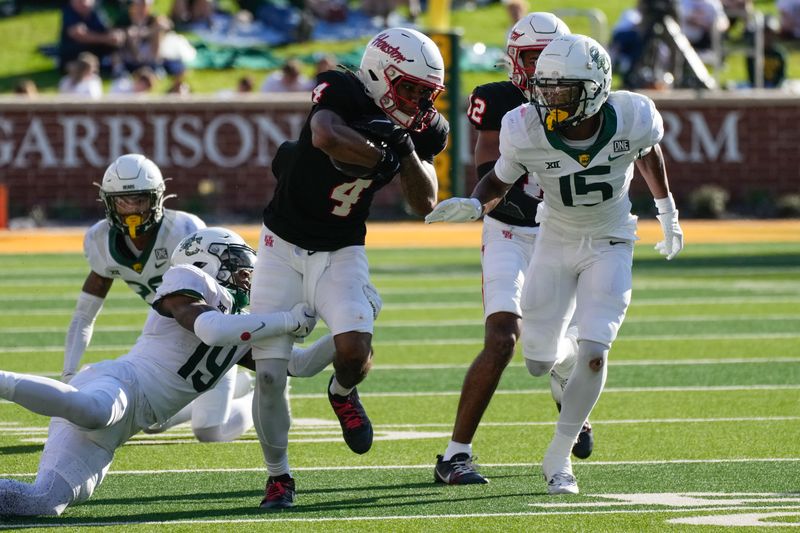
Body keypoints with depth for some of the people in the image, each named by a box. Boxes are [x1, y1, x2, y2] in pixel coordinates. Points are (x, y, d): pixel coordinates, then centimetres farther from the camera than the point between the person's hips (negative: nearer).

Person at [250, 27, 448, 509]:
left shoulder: (422, 130, -5)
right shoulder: (343, 94, -20)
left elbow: (425, 204, -9)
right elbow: (325, 135, -42)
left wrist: (406, 147, -23)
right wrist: (382, 157, -30)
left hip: (342, 253, 3)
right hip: (284, 247, -3)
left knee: (355, 349, -23)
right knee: (270, 374, -4)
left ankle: (343, 394, 14)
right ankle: (279, 476, 15)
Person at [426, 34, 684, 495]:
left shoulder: (631, 120, -24)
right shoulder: (527, 131, -25)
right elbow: (500, 181, -7)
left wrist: (667, 212, 13)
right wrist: (473, 206, -29)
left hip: (610, 245, -1)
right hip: (556, 243, 1)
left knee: (594, 353, -15)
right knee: (537, 363, 4)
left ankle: (559, 458, 1)